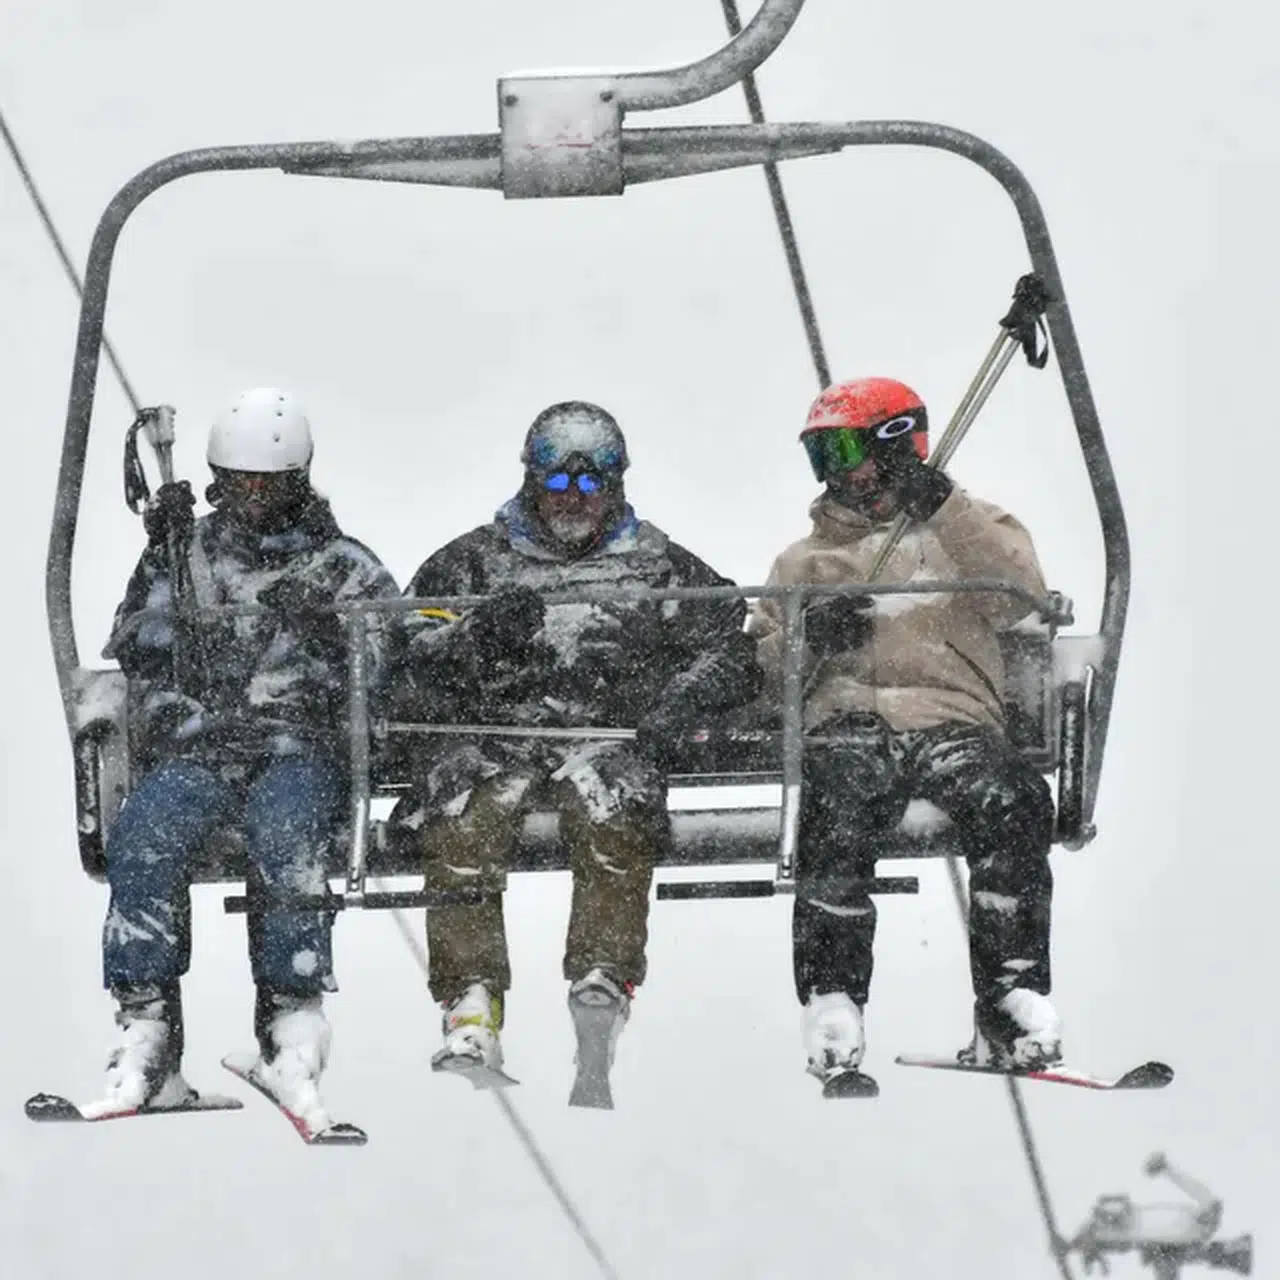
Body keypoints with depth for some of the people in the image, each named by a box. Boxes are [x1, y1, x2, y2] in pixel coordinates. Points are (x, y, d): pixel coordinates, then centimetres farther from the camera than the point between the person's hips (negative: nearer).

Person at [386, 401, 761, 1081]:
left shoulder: (661, 567, 18)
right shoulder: (472, 561, 18)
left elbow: (733, 653, 11)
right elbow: (408, 671, 7)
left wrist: (678, 699, -9)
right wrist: (479, 634, -13)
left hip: (607, 736, 0)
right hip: (488, 732, 0)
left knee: (614, 814, -35)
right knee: (463, 823, -32)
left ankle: (602, 978, -35)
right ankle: (473, 1006, -33)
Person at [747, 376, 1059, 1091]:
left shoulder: (968, 531, 24)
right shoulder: (804, 563, 32)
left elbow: (1021, 594, 2)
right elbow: (756, 665, 22)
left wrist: (943, 509, -5)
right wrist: (807, 643, 0)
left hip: (955, 716, -1)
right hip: (848, 718, 1)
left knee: (1013, 802, -35)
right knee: (840, 800, -36)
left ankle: (1010, 1004, -31)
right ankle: (832, 1002, -36)